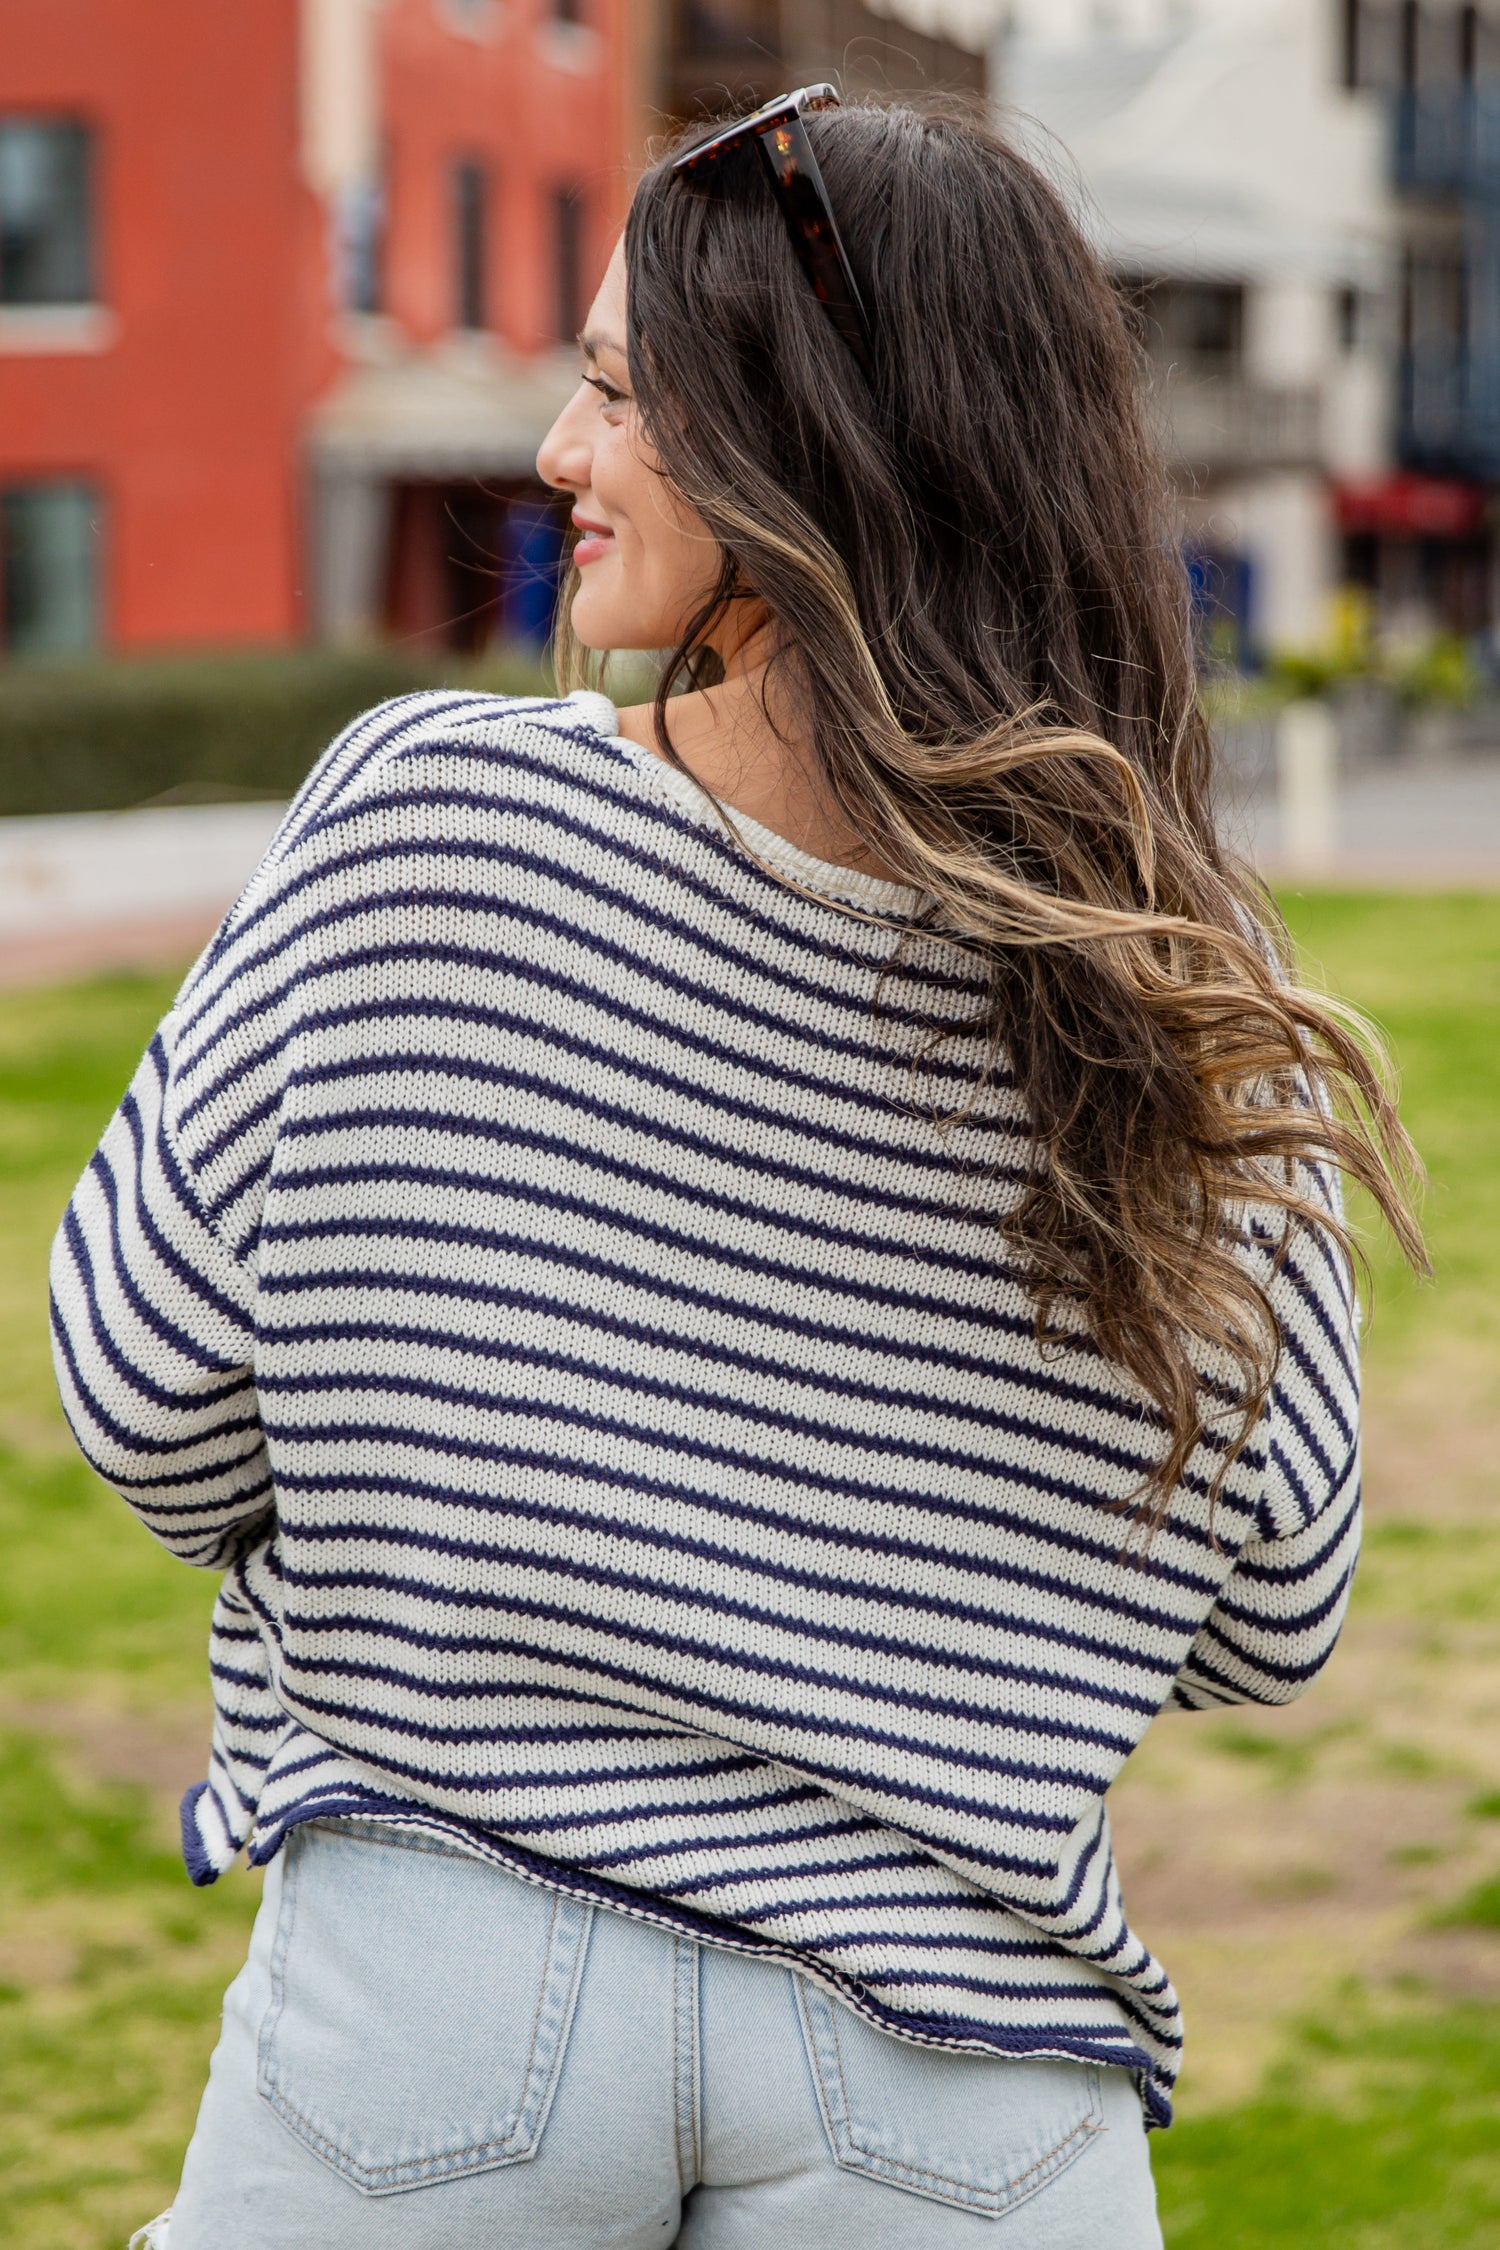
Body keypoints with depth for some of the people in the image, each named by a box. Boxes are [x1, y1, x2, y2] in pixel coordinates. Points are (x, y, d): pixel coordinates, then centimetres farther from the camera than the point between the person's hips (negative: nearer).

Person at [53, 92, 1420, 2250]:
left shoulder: (427, 818, -13)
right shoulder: (1184, 1015, -7)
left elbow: (150, 1383, -5)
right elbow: (1266, 1620, 3)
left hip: (436, 1976, -1)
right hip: (949, 2047, 1)